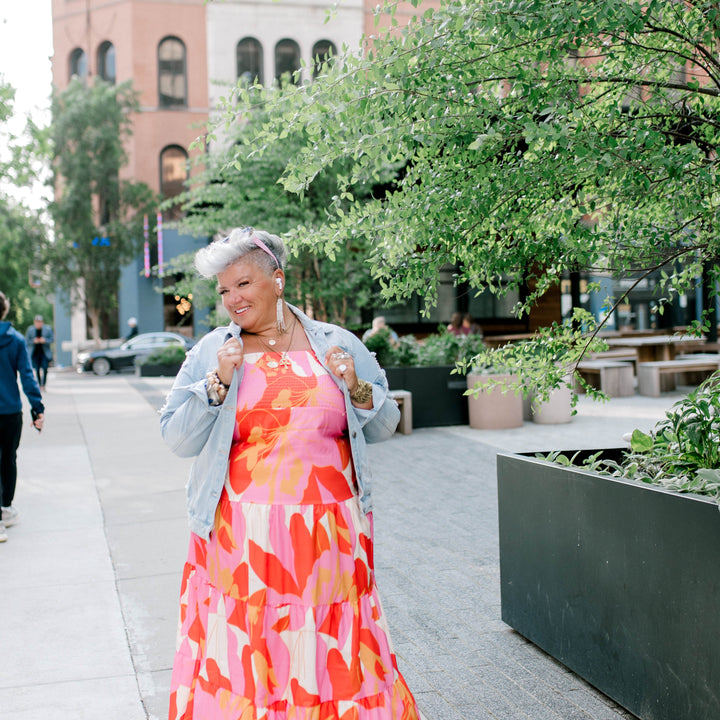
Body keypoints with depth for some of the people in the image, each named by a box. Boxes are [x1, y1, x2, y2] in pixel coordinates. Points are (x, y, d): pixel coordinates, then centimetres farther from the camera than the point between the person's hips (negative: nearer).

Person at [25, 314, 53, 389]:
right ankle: (40, 385, 10)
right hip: (35, 353, 1)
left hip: (45, 352, -1)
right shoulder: (30, 330, 1)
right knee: (37, 370, 1)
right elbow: (26, 341, 4)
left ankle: (43, 385, -10)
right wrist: (33, 341, -16)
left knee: (45, 368, -13)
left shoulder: (48, 329, -1)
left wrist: (45, 340, -18)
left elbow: (52, 339, 2)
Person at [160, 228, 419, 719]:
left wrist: (357, 389, -7)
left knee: (332, 652, 5)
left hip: (329, 531, 1)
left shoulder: (340, 345, 7)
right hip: (241, 536, 0)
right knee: (242, 651, 3)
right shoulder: (212, 353, 6)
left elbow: (384, 426, 12)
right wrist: (218, 384, -10)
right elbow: (177, 440, 2)